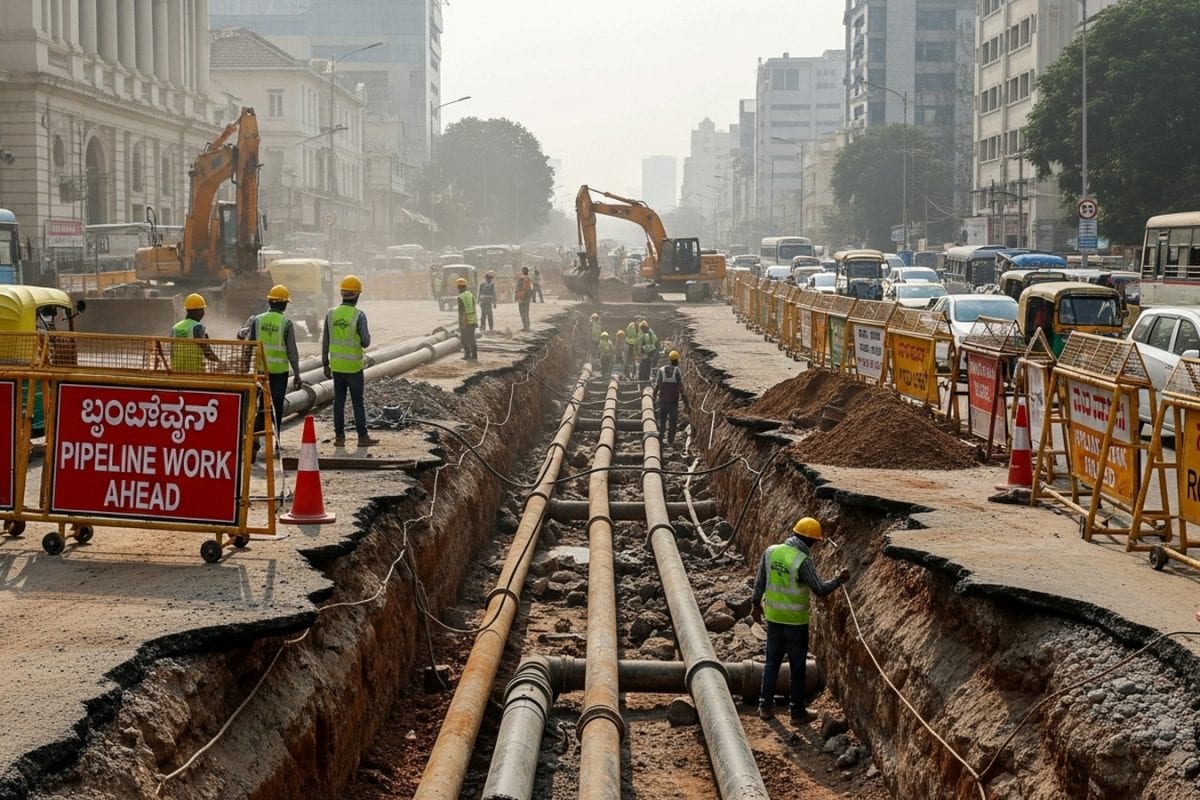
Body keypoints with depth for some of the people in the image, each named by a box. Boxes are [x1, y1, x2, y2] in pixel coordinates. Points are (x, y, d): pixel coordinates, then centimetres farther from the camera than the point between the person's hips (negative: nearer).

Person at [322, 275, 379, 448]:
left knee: (339, 401, 9)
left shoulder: (331, 314, 0)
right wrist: (366, 333, 10)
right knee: (358, 402, 3)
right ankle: (362, 437, 7)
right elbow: (365, 342, -13)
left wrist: (325, 364, 12)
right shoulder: (359, 315, -14)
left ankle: (339, 437, 10)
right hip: (354, 367, -4)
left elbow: (325, 342, 4)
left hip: (336, 366, 4)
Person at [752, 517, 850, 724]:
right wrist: (838, 580, -2)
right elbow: (820, 590, -17)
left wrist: (757, 604, 18)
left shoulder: (771, 551, -3)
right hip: (796, 621, -5)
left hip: (774, 617, 5)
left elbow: (760, 581, 5)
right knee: (797, 666, 7)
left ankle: (765, 706, 21)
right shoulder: (802, 561, -21)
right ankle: (797, 711, 14)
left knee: (772, 661, 16)